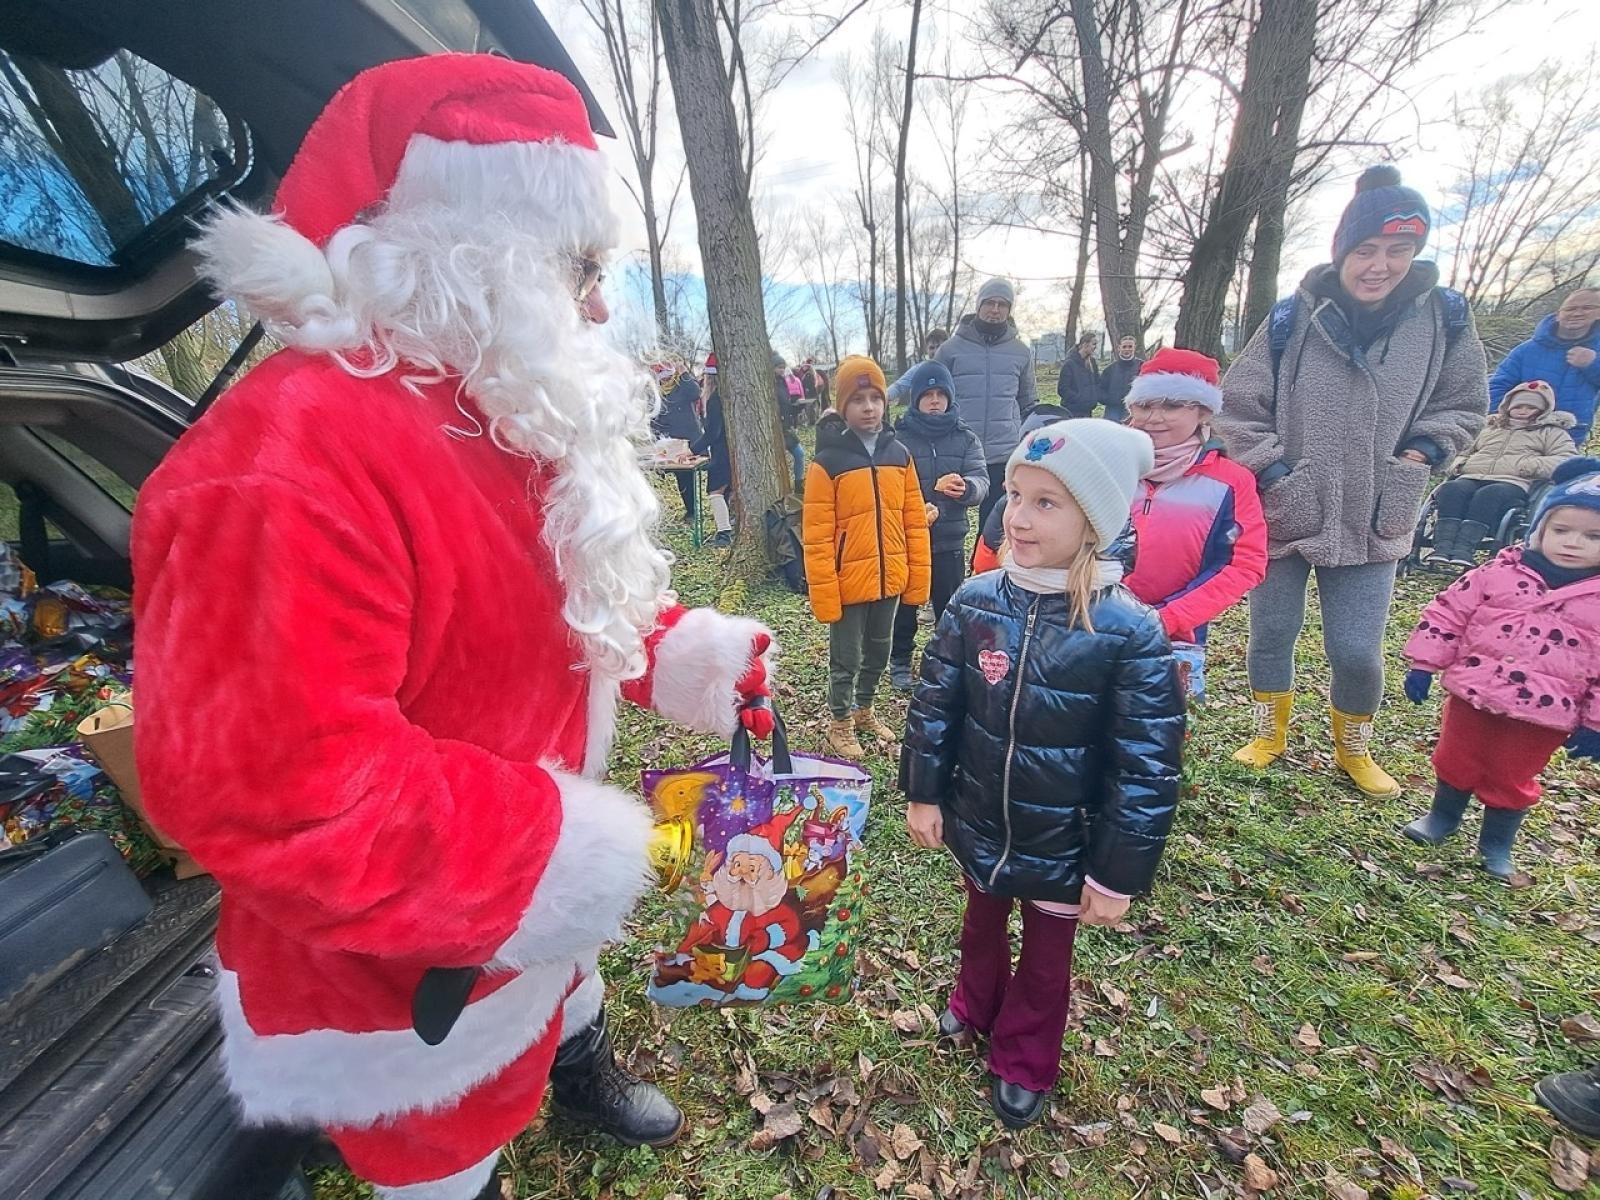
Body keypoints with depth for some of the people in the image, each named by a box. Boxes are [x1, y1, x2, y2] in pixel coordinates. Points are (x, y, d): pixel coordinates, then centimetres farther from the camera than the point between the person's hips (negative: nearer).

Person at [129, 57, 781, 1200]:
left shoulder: (502, 411, 0)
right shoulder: (287, 464, -34)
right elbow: (255, 783, -35)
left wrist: (684, 653, -5)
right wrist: (544, 849, -31)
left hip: (531, 860, 9)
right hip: (410, 948, -8)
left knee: (566, 989, 37)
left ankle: (580, 1067, 68)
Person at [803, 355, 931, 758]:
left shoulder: (899, 454, 1)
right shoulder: (827, 462, -13)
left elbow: (914, 521, 4)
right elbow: (816, 536, -14)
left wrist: (917, 577, 3)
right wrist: (824, 593, -15)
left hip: (889, 579, 5)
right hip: (849, 583, -5)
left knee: (878, 652, 20)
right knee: (846, 658, 10)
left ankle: (864, 710, 42)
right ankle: (841, 723, 32)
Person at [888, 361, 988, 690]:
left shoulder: (965, 438, 3)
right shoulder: (899, 438, -5)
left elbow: (981, 481, -8)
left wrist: (965, 487, -32)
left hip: (950, 538, 2)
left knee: (951, 604, 12)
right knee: (905, 603, 10)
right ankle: (900, 662, 28)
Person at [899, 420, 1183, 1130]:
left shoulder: (1129, 631, -23)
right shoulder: (974, 602, -14)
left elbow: (1147, 768, -17)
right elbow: (934, 705, -3)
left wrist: (1117, 876, -12)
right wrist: (923, 795, 1)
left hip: (1062, 846, -3)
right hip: (977, 827, 3)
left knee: (1045, 958, 23)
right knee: (981, 926, 29)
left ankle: (1022, 1063, 50)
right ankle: (976, 1005, 60)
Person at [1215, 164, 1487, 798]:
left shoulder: (1444, 317, 0)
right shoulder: (1294, 316, -8)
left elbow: (1463, 407, 11)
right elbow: (1238, 406, -3)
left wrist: (1421, 453, -5)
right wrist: (1272, 469, -11)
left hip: (1373, 521, 1)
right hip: (1284, 511, -1)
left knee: (1357, 653, 4)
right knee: (1271, 636, 11)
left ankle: (1354, 750, 32)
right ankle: (1270, 735, 35)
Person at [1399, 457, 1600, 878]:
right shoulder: (1500, 571, -6)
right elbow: (1447, 613, -1)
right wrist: (1424, 666, -3)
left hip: (1543, 712, 0)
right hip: (1473, 693, 0)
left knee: (1512, 779, 15)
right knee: (1456, 760, 16)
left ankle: (1496, 842, 35)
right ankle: (1442, 816, 38)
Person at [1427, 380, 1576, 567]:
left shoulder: (1552, 432, 21)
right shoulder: (1490, 427, 33)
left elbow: (1567, 460, 7)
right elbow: (1466, 451, 39)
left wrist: (1531, 465, -13)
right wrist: (1459, 464, 14)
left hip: (1514, 483, -3)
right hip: (1473, 478, 3)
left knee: (1489, 495, -40)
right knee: (1451, 489, -34)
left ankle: (1465, 549, -53)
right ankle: (1443, 546, -49)